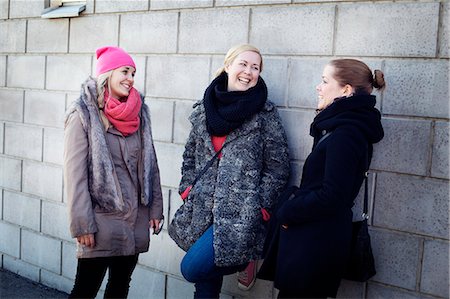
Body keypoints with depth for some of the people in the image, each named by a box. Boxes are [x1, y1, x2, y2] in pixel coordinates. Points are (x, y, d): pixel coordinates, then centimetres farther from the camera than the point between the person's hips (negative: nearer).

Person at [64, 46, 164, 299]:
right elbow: (75, 173, -12)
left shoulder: (139, 112, 7)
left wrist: (155, 209, 9)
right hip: (102, 221, -5)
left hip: (137, 219, 5)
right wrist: (82, 225, -14)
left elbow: (150, 163, 11)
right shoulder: (84, 114, -9)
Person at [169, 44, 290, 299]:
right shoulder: (204, 108, 8)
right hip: (202, 211, 5)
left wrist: (260, 208, -8)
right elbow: (190, 155, 19)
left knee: (193, 268, -12)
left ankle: (246, 260, 12)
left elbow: (278, 168, -3)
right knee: (205, 275, 7)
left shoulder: (266, 114, -3)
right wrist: (188, 188, 8)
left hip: (240, 214, -4)